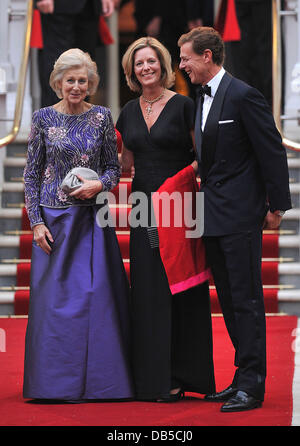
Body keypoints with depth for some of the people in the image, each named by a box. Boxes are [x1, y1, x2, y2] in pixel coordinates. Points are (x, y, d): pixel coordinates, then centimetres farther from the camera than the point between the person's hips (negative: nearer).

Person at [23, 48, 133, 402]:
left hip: (92, 219, 1)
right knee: (53, 297, -1)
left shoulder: (102, 117, 5)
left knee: (96, 296, -2)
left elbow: (114, 166, 9)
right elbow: (31, 174, 3)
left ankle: (96, 380, 7)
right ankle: (55, 382, 7)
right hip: (54, 217, -1)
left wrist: (99, 185, -13)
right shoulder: (43, 118, 2)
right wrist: (36, 222, -4)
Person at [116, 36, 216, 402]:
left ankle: (178, 376, 3)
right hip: (144, 207, 5)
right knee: (147, 288, 3)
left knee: (179, 288, -3)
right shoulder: (129, 112, 11)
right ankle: (151, 375, 9)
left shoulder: (182, 106, -4)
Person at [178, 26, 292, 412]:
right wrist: (206, 193, 13)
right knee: (229, 300, 12)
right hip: (213, 217, 9)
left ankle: (251, 386, -1)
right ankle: (245, 377, 19)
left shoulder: (243, 96, -12)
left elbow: (273, 152, -11)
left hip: (240, 215, -9)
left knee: (246, 299, -5)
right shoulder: (203, 98, 14)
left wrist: (277, 206, -10)